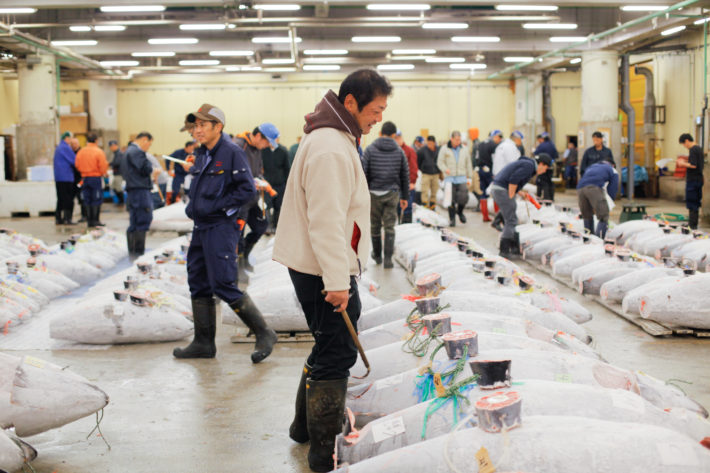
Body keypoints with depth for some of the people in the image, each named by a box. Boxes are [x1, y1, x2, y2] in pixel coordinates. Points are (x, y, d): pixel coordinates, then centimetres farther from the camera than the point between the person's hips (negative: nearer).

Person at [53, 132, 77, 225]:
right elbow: (74, 161, -13)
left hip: (58, 178, 9)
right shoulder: (66, 148, -12)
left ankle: (58, 218, 12)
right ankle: (67, 219, -8)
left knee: (61, 199, 12)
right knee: (68, 199, -6)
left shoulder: (58, 148, 18)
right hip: (66, 178, -9)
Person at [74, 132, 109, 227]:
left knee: (87, 200, 9)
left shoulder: (81, 152, 2)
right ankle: (95, 220, -2)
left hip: (85, 178, 4)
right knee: (96, 200, 0)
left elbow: (77, 166, 5)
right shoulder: (99, 152, -10)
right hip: (96, 178, -4)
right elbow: (103, 167, -11)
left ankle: (89, 220, 11)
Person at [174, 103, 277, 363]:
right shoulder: (201, 154, 13)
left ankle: (264, 334, 3)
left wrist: (216, 206, -17)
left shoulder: (232, 152, -13)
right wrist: (192, 206, 8)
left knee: (224, 286, -10)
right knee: (198, 284, 11)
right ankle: (203, 343, 22)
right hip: (201, 227, 9)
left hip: (221, 227, -9)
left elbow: (247, 190, -17)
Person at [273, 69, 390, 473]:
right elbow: (326, 221, -25)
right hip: (323, 271, -11)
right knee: (337, 353, -4)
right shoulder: (331, 148, -20)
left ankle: (306, 425, 36)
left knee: (330, 348, 21)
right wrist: (337, 281, -25)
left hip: (321, 267, 11)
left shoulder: (336, 140, 15)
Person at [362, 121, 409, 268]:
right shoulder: (399, 151, 3)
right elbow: (405, 176, 8)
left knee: (375, 226, 13)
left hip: (374, 193, -1)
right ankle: (388, 259, -3)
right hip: (392, 193, 1)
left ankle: (377, 255, 25)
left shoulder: (370, 150, -4)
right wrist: (404, 197, 16)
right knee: (390, 227, 4)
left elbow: (364, 173, -8)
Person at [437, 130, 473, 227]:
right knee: (451, 200, -3)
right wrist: (445, 169, -17)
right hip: (450, 178, -2)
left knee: (464, 197, -11)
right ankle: (452, 219, 10)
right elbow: (440, 162, 2)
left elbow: (468, 164, 16)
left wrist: (469, 177, 14)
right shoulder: (444, 149, 3)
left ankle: (460, 211, 19)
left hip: (461, 178, 2)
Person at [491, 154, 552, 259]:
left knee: (512, 220, 14)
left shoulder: (527, 164, 20)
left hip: (497, 189, 10)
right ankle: (504, 250, -6)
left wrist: (521, 193, 13)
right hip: (502, 191, -10)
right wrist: (511, 197, -15)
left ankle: (515, 248, 18)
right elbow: (513, 179, -22)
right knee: (511, 221, -7)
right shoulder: (529, 166, -12)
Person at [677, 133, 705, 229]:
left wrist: (683, 164, -9)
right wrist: (685, 162, 15)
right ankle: (693, 223, 22)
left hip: (692, 180, -10)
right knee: (696, 202, 15)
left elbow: (693, 165, -23)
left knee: (691, 203, -5)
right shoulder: (699, 149, 13)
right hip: (699, 179, 10)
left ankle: (692, 225, -3)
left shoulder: (692, 150, -16)